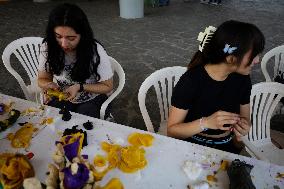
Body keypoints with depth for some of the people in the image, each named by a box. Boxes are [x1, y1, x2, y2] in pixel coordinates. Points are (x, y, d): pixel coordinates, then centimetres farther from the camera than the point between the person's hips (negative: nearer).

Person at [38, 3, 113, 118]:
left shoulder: (96, 51, -22)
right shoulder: (47, 48, -12)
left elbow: (107, 86, -12)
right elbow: (42, 79, 2)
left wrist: (80, 87, -26)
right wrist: (48, 85, -22)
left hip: (92, 100, -1)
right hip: (61, 98, 2)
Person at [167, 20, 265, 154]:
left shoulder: (242, 79, -4)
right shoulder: (191, 81, -20)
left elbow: (244, 118, 11)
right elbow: (172, 130, -14)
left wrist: (244, 127, -12)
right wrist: (205, 123, -29)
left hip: (227, 150, 4)